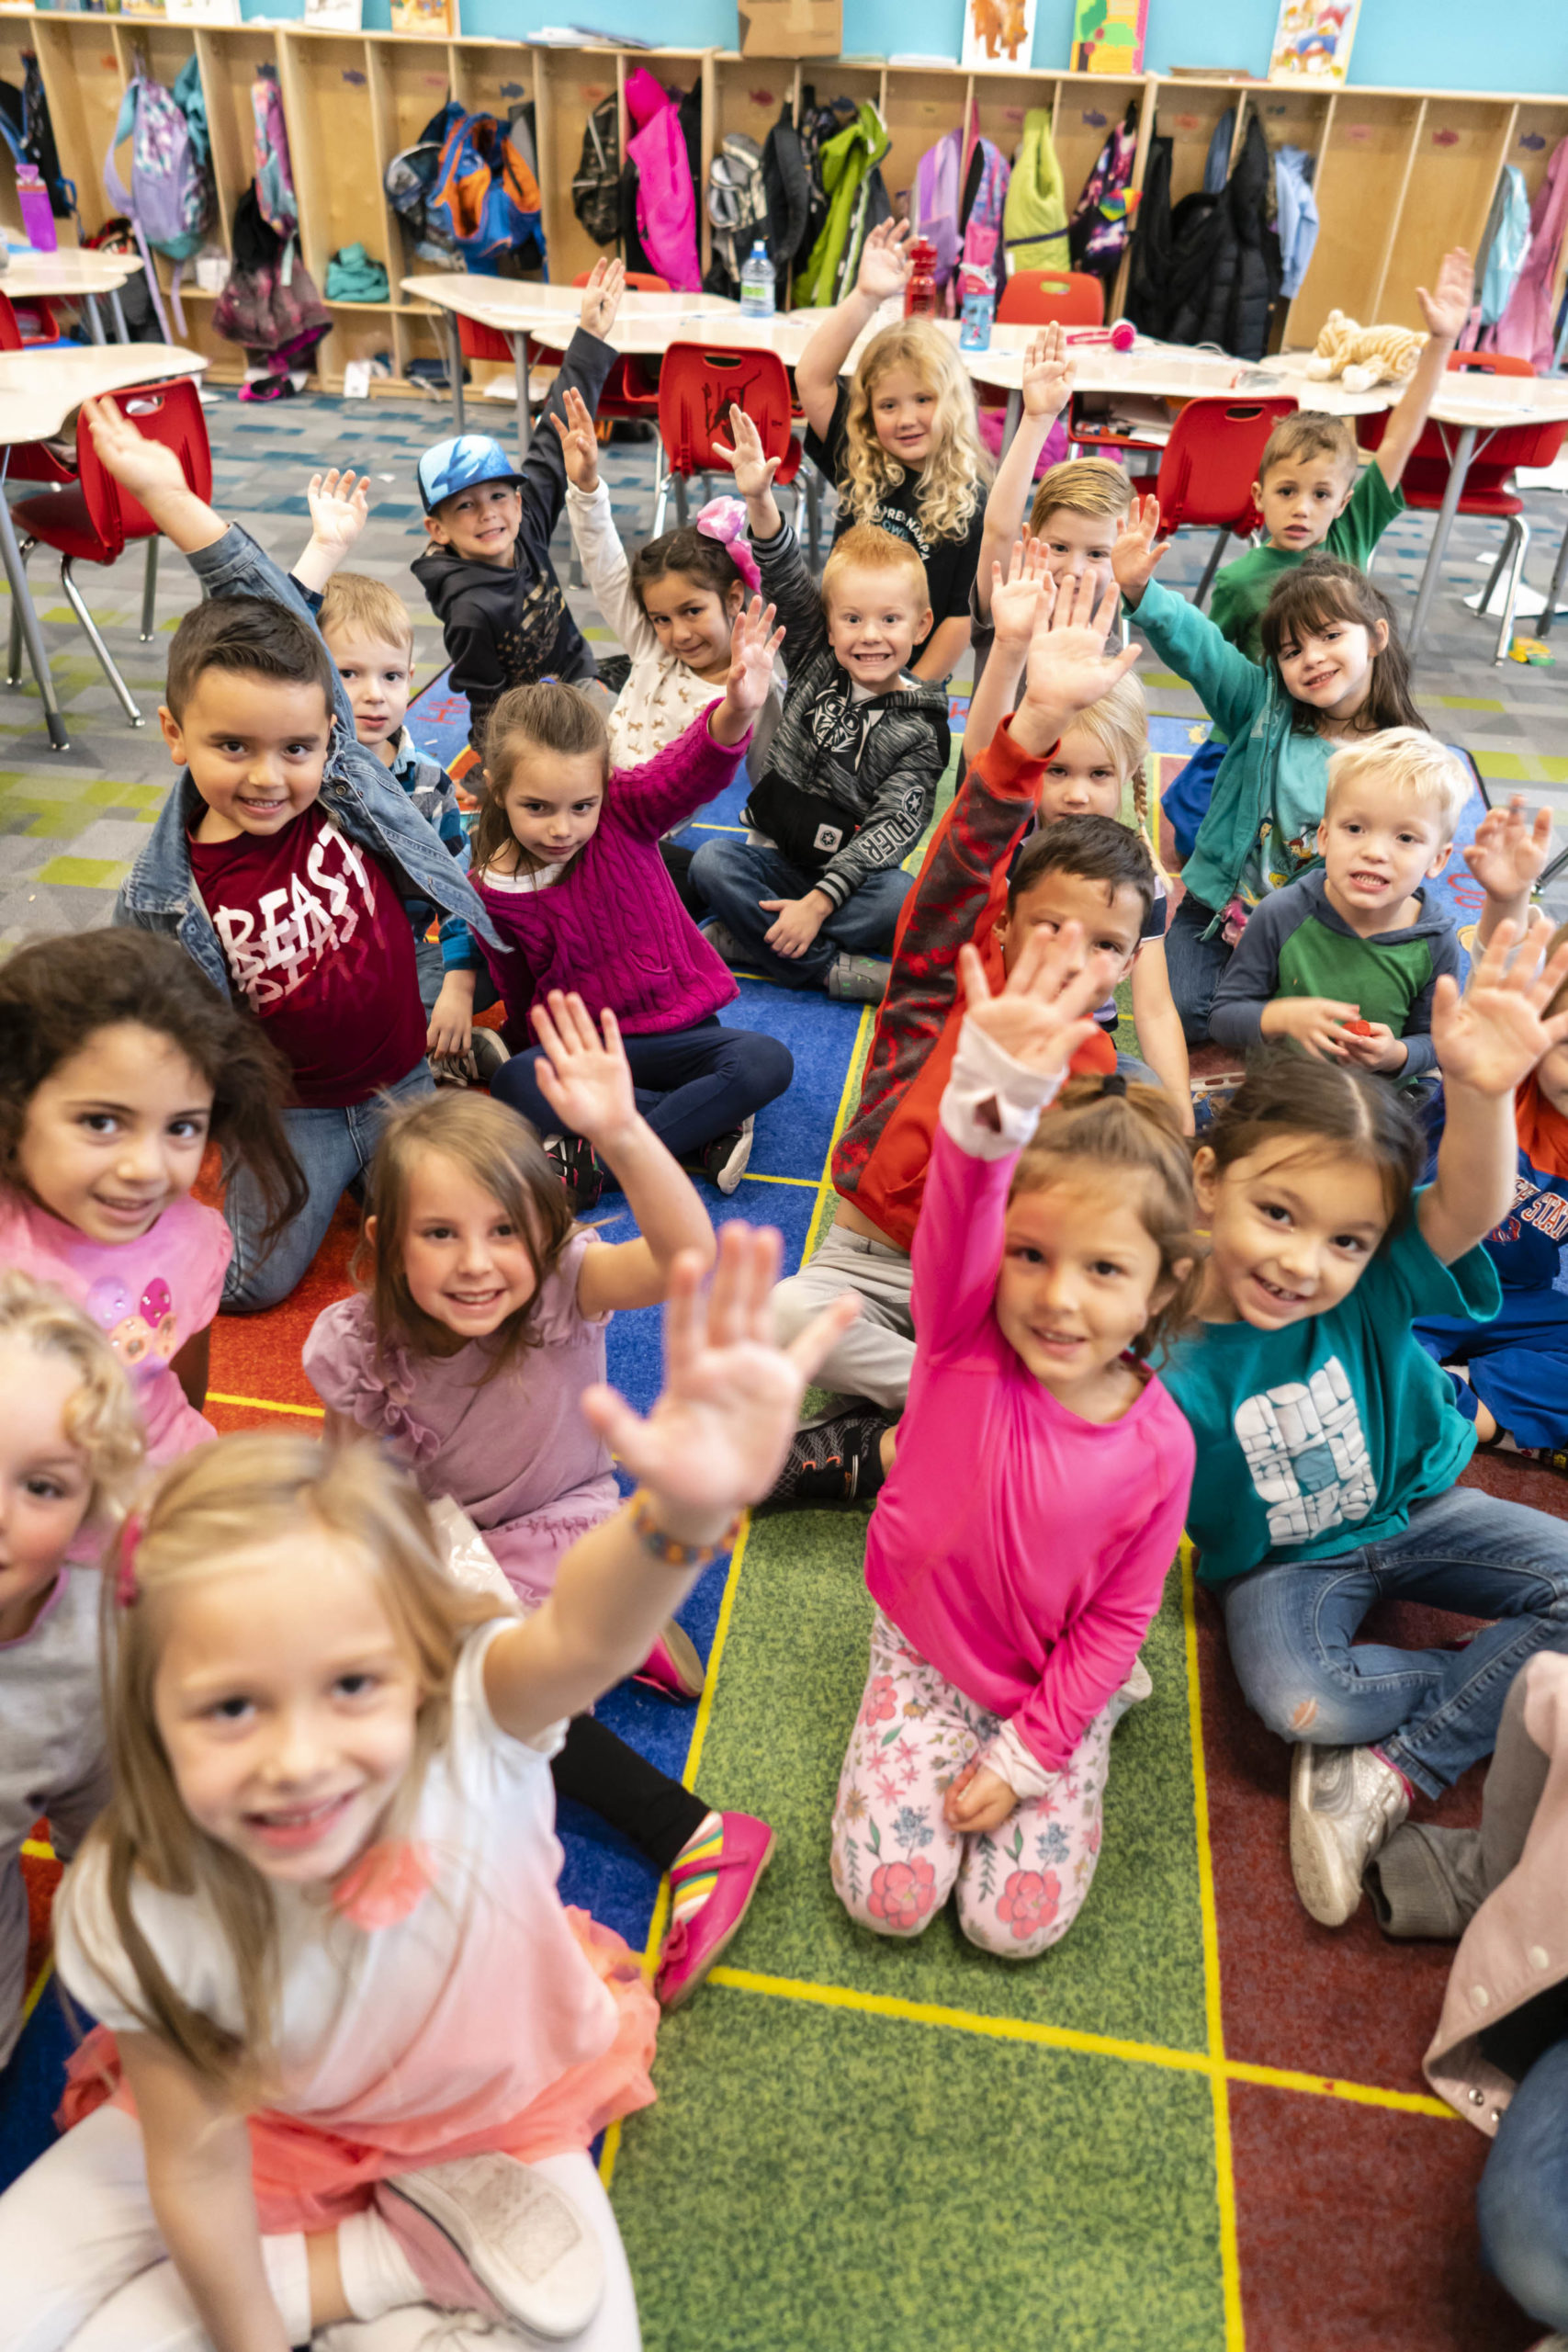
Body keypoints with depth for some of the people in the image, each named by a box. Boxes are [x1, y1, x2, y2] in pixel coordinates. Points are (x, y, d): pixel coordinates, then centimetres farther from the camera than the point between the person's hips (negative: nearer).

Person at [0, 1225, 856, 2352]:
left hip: (491, 2114, 0)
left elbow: (583, 1638, -61)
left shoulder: (472, 1731, -38)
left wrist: (687, 1516, -81)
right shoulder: (141, 1917, -30)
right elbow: (199, 2160, -17)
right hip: (261, 2116, 1)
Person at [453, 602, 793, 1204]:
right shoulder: (493, 893, -8)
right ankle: (705, 1129, -27)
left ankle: (595, 1155, -25)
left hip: (676, 1025, 1)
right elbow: (520, 996, 7)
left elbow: (690, 773, -32)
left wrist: (737, 711, -51)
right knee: (513, 1086, -32)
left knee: (768, 1062, -26)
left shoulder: (625, 810, -11)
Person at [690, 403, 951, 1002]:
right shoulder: (815, 664, 3)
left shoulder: (919, 728, -7)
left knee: (907, 901, -32)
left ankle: (741, 938, -28)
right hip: (778, 856, 3)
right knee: (711, 861, -24)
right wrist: (759, 500, -27)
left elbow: (891, 830, -14)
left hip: (853, 873, -3)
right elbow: (788, 580, -9)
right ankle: (828, 969, -26)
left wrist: (818, 902, -24)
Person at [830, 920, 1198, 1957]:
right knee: (887, 1897, -2)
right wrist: (995, 1102, -66)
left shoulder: (1158, 1445, -21)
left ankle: (1018, 1757, 24)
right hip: (926, 1652, 0)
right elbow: (957, 1215, -46)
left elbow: (1117, 1619, -11)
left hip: (1057, 1685, 0)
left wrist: (1025, 1758, -10)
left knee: (1017, 1921, -2)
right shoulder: (964, 1340, -23)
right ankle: (930, 1739, 24)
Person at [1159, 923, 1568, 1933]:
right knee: (1293, 1693, -31)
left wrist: (1481, 1091, -61)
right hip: (1283, 1560, -3)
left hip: (1415, 1509, 4)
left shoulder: (1375, 1283, -24)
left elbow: (1472, 1207, -42)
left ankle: (1397, 1771, -9)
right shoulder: (1166, 1363, -28)